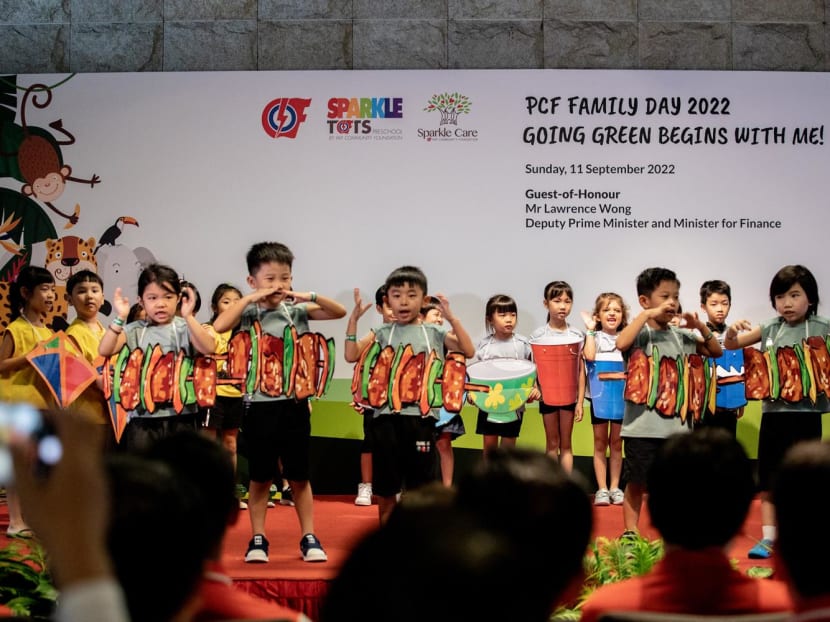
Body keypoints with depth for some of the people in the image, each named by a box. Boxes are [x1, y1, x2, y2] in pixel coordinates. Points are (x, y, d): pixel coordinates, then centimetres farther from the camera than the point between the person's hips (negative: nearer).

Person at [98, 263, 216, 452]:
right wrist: (120, 318, -17)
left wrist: (188, 316, -26)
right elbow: (105, 350, -8)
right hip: (143, 415, 1)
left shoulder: (185, 328, -1)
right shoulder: (134, 331, 4)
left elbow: (208, 348, -18)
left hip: (181, 415, -1)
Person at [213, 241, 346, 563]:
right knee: (260, 477, 7)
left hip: (294, 403, 2)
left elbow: (340, 312, 1)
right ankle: (258, 540, 16)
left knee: (299, 475, 9)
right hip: (259, 404, -2)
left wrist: (311, 297, -12)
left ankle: (309, 538, 15)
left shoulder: (297, 310, 4)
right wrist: (249, 299, -17)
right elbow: (219, 326, -21)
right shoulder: (248, 313, -2)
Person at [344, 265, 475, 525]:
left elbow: (468, 351, -4)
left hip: (421, 416, -1)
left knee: (420, 488, 5)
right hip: (386, 416, 1)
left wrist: (451, 318, -11)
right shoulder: (382, 333, 7)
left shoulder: (435, 332, 6)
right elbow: (351, 356, -2)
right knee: (385, 489, 7)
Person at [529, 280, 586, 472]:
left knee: (566, 444, 8)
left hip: (569, 395, 0)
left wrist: (580, 402, -3)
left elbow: (581, 371, 0)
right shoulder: (538, 335, -3)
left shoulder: (577, 335, -1)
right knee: (552, 444, 9)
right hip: (547, 395, 0)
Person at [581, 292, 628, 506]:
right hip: (599, 395, -2)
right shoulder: (595, 336, -1)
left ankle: (614, 487, 15)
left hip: (621, 396, 2)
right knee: (600, 442, 5)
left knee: (616, 442, 9)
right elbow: (589, 356, -21)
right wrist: (591, 330, -15)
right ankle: (602, 489, 8)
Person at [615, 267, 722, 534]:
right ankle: (631, 534, 14)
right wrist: (646, 315, -22)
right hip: (644, 424, -4)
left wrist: (701, 327, 1)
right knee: (637, 483, 4)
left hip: (677, 422, 4)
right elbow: (622, 344, -27)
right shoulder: (639, 332, -4)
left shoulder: (682, 336, 9)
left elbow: (716, 352, 16)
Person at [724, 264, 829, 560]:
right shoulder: (770, 329, 5)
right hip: (773, 412, 3)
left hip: (806, 414, -3)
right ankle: (768, 538, 16)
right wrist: (733, 330, -11)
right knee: (768, 481, 7)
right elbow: (730, 345, 10)